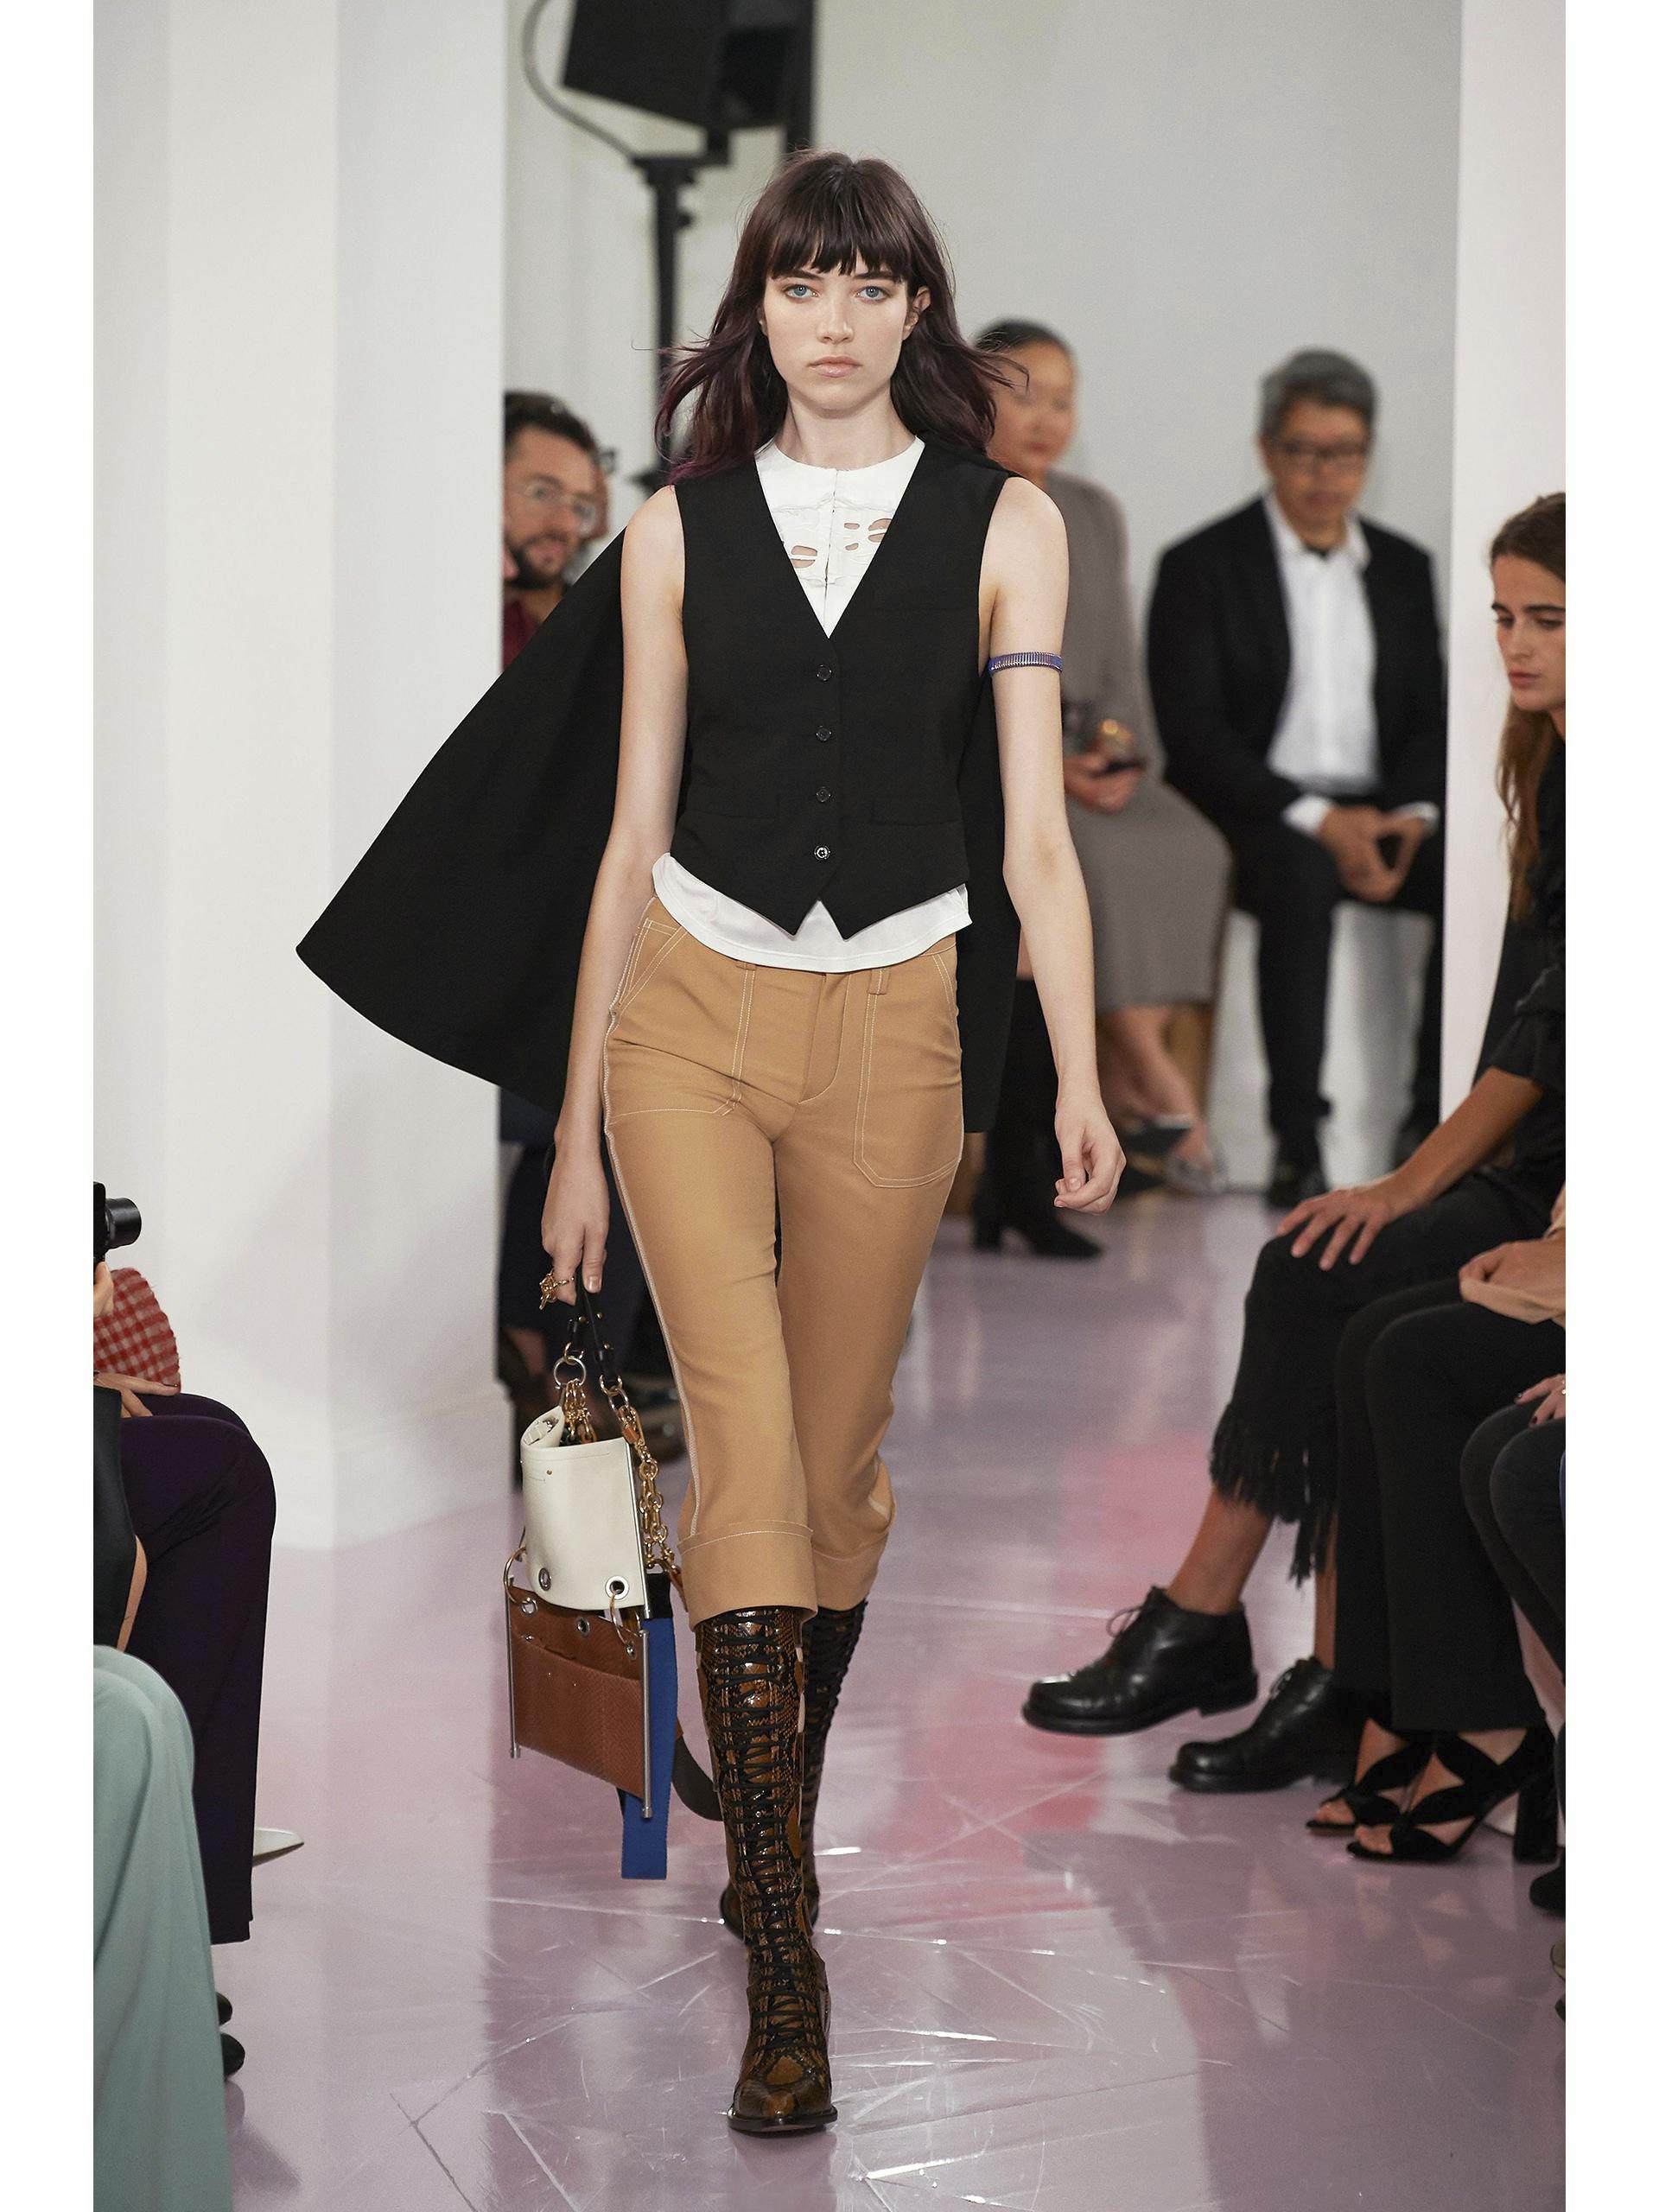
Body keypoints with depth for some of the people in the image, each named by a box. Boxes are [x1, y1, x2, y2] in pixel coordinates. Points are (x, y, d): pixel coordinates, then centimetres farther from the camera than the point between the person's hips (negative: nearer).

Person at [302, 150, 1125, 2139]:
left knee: (835, 1461, 8)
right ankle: (783, 1965, -11)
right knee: (743, 1448, -11)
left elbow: (1034, 831, -2)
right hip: (690, 1007, 0)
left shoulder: (1004, 527, 2)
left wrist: (1079, 1078, -14)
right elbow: (633, 831, 5)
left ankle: (777, 1821, 33)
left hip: (892, 1025, 1)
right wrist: (575, 1132, 5)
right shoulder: (682, 530, 4)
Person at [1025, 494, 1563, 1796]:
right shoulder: (1553, 771, 15)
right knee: (1328, 1294, -14)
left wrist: (1415, 1181, -20)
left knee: (1321, 1282, -20)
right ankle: (1337, 1686, -15)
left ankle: (1203, 1623, -9)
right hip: (1536, 1159, 8)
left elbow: (1562, 1016, -19)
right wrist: (1466, 1154, 2)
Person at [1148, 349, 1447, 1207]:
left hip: (1380, 816, 4)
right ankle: (1296, 1142, -34)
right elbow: (1193, 733, -8)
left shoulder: (1403, 567, 17)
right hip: (1254, 814, -4)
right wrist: (1316, 820, -19)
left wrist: (1412, 813, -8)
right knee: (1301, 876, -38)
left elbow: (1432, 718, 15)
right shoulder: (1202, 567, 2)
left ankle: (1433, 1120, -19)